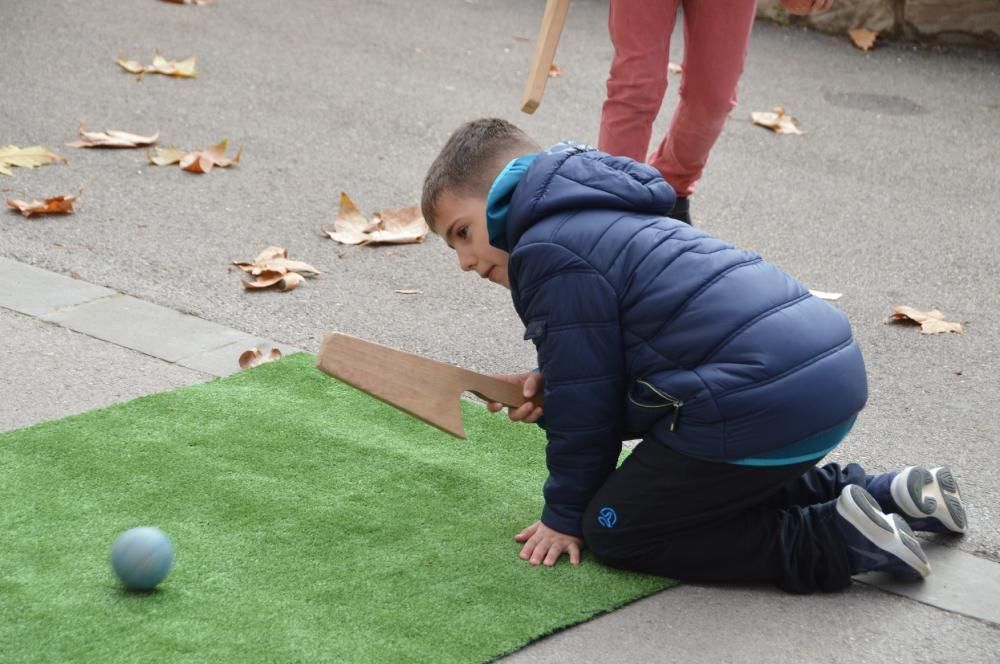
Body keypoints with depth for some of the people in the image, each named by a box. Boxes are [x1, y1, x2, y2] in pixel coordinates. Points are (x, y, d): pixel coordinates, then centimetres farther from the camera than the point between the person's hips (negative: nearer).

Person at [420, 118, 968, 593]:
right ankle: (885, 496, 19)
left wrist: (565, 514, 8)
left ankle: (830, 542, -6)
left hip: (763, 405, -10)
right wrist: (551, 383, 11)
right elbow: (611, 368, 28)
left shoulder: (547, 251, -6)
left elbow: (584, 402, -4)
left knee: (613, 532, 2)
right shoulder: (603, 221, 26)